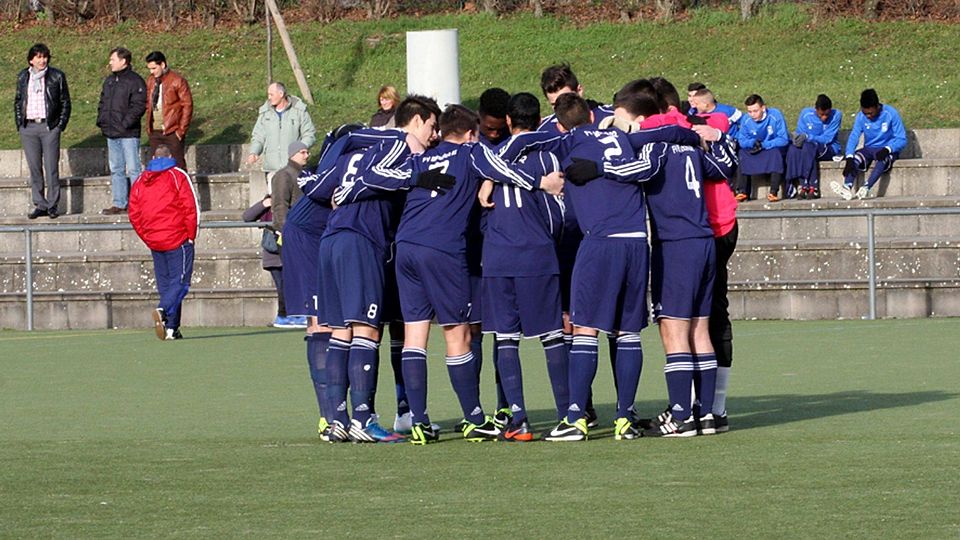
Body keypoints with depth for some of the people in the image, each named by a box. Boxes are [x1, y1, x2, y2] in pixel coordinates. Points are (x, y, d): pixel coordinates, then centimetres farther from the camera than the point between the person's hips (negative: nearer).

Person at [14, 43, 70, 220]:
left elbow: (65, 102, 6)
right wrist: (19, 124, 7)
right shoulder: (23, 77, 10)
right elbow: (18, 101, 17)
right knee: (34, 168, 3)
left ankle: (52, 205, 0)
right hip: (28, 128, 3)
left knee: (51, 168, -5)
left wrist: (61, 124, -2)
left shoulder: (57, 77, 3)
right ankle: (40, 205, 8)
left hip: (49, 127, -3)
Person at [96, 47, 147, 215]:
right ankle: (119, 204, 15)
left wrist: (126, 123, -19)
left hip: (128, 134, -8)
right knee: (116, 170, 10)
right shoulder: (109, 81, 17)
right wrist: (101, 120, 8)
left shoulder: (135, 81, -8)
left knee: (133, 169, -8)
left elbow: (139, 106, -15)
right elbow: (103, 103, 23)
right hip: (111, 134, 8)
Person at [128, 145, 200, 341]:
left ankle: (172, 329, 5)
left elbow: (134, 214, 10)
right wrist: (190, 235, 1)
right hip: (178, 240, -5)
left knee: (165, 285, 11)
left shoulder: (140, 181, 12)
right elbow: (191, 208, -7)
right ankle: (163, 310, -32)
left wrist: (147, 237, 15)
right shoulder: (177, 176, -1)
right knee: (180, 282, -7)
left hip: (154, 242, 5)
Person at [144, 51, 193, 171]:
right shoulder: (150, 81, 11)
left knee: (177, 165, -4)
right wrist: (148, 127, 9)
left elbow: (187, 106, -9)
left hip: (172, 133, -6)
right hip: (154, 133, 6)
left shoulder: (177, 81, -8)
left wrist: (181, 129, -12)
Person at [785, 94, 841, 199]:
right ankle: (801, 185, -34)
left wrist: (807, 137, -28)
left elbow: (827, 138, -15)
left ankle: (813, 188, -35)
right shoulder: (806, 114, -1)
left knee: (808, 147, -36)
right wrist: (797, 137, -25)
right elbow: (800, 133, 1)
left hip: (830, 149, -3)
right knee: (793, 149, -31)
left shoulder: (836, 115, -10)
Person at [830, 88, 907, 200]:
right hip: (869, 149, 3)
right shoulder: (861, 116, -4)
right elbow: (854, 136, -13)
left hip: (887, 150, -3)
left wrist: (887, 149, -32)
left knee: (883, 158, -38)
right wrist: (849, 158, -30)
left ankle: (866, 187, -54)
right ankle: (847, 187, -50)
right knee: (856, 158, -28)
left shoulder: (891, 114, -13)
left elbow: (902, 139, -13)